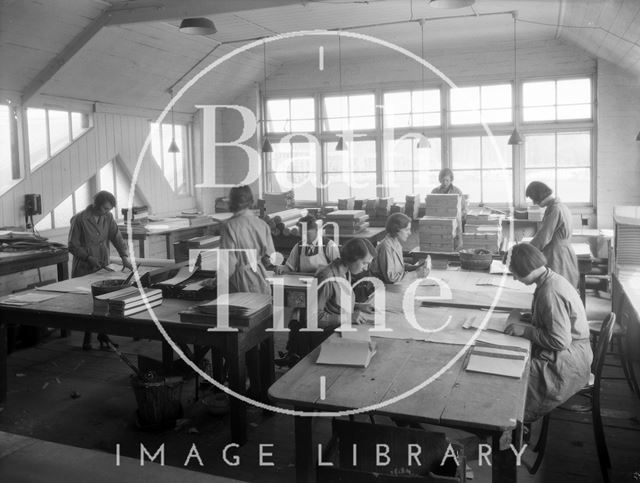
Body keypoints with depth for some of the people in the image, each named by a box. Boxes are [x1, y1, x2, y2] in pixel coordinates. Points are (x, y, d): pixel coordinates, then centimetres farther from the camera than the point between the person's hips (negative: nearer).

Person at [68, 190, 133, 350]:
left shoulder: (108, 218, 5)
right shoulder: (79, 219, -10)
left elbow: (117, 238, 1)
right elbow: (73, 245, -7)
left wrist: (124, 256, -13)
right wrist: (88, 257, -19)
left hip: (102, 268, 4)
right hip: (84, 269, -4)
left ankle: (102, 334, 17)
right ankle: (87, 338, 11)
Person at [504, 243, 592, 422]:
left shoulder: (551, 293, -28)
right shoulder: (551, 279, 3)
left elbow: (560, 341, -27)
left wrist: (525, 330, -20)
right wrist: (531, 318, 5)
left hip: (567, 362, -9)